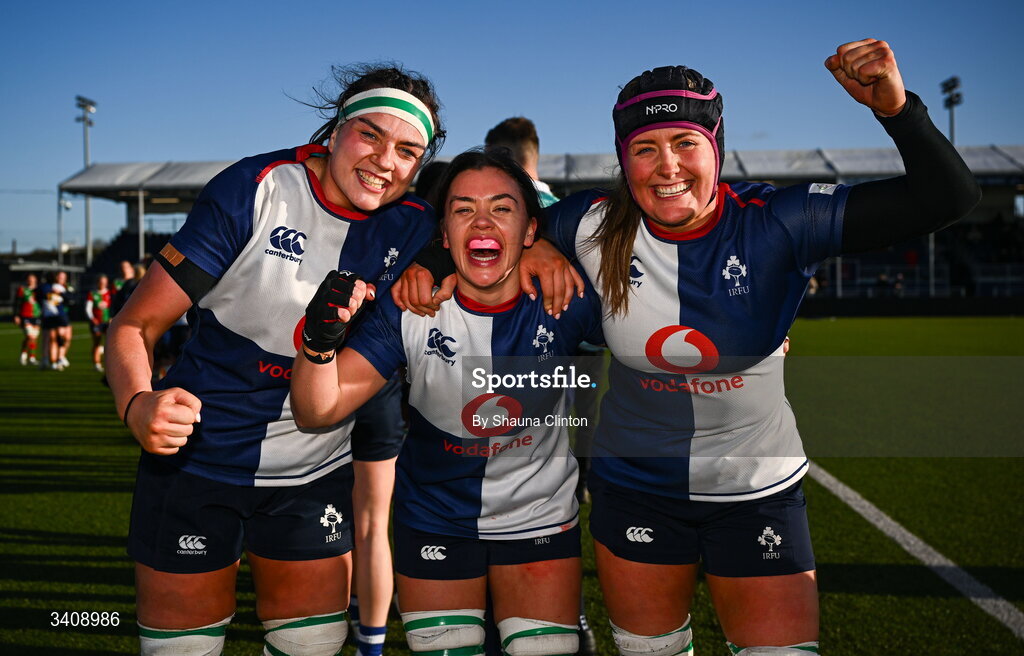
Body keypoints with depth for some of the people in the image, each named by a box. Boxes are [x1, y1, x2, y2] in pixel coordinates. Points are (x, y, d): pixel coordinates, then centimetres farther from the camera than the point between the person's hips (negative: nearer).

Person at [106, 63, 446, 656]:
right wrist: (137, 404, -35)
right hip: (200, 458, -2)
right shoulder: (255, 190, -15)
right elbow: (136, 325, -14)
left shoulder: (412, 228, -5)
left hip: (318, 472, 3)